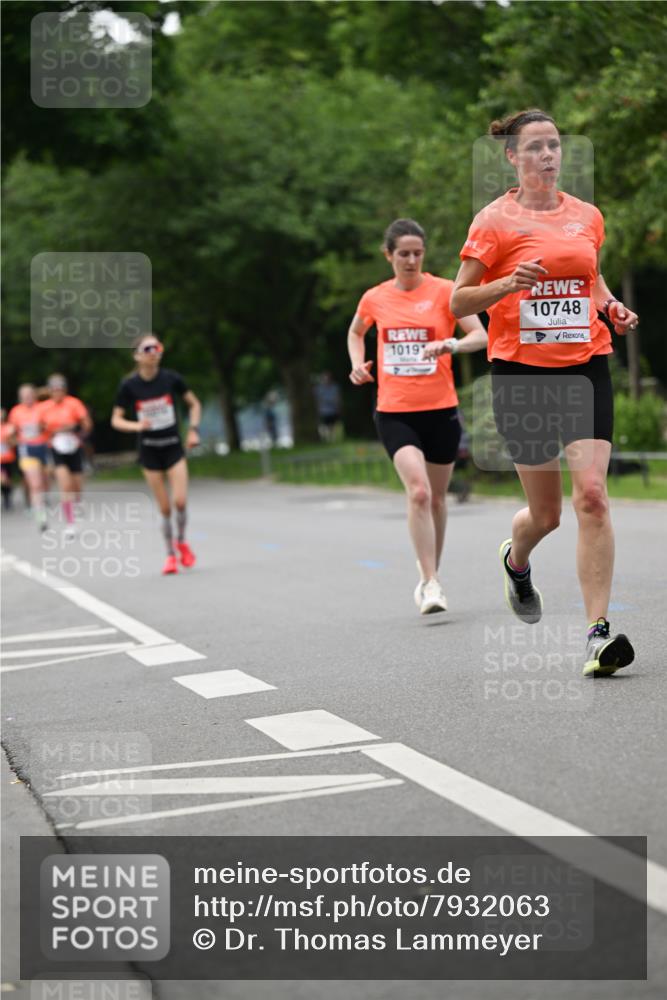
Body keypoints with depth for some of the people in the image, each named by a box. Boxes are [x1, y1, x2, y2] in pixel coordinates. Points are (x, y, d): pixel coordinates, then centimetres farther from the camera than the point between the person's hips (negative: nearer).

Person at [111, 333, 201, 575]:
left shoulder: (171, 378, -7)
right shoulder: (129, 385, -9)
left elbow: (194, 404, 7)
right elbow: (116, 419, -2)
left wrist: (193, 429, -4)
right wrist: (136, 425, -21)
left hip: (174, 447, 0)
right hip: (149, 451, 0)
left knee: (180, 501, -12)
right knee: (165, 508, 1)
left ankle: (181, 542, 17)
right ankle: (170, 555, 18)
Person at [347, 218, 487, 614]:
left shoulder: (445, 291, -3)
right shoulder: (374, 298, 5)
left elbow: (480, 335, -10)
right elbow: (355, 332, 25)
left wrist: (451, 344, -29)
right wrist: (358, 363, 7)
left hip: (441, 410, 0)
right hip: (394, 413, 0)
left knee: (436, 496, 12)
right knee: (418, 491, -19)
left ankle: (431, 574, 34)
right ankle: (431, 584, -16)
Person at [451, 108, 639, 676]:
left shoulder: (587, 216, 10)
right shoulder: (495, 220, -2)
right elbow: (459, 302, -1)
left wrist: (611, 307, 6)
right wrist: (508, 283, -19)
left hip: (585, 367, 2)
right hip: (521, 373, -2)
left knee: (592, 495, -14)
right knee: (546, 512, 6)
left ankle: (599, 632, -11)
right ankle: (516, 561, 43)